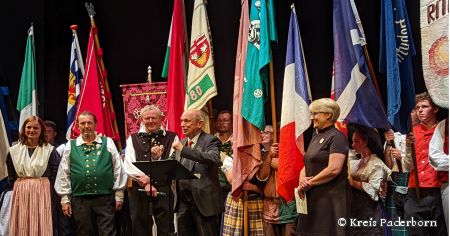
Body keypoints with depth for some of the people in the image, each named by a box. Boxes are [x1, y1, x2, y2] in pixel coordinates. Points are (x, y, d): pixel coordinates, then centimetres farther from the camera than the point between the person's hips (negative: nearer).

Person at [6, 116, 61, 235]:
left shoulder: (50, 150, -2)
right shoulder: (14, 150, 6)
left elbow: (54, 175, -2)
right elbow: (11, 176, 11)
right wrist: (18, 189, 6)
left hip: (42, 192, -2)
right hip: (20, 192, 3)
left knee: (41, 226, -1)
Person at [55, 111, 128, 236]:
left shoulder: (108, 143, 6)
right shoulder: (70, 146, 7)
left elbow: (118, 170, 6)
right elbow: (64, 174, 8)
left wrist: (119, 195, 4)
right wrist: (65, 199, 5)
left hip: (105, 199, -1)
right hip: (79, 200, 1)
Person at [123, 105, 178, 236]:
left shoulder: (172, 138, 6)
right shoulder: (133, 139, 12)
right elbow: (129, 166, 1)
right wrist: (146, 183, -11)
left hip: (164, 187, -2)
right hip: (139, 189, 2)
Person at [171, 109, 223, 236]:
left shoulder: (210, 140, -7)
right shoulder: (181, 143, 14)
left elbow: (214, 159, -27)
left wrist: (184, 149, -28)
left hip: (203, 200, -6)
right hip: (183, 201, 6)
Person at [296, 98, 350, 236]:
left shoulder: (336, 137, -10)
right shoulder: (316, 137, 17)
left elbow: (334, 169, -21)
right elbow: (307, 166, 16)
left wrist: (309, 183, -13)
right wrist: (302, 179, -6)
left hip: (331, 197, -8)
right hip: (313, 196, 8)